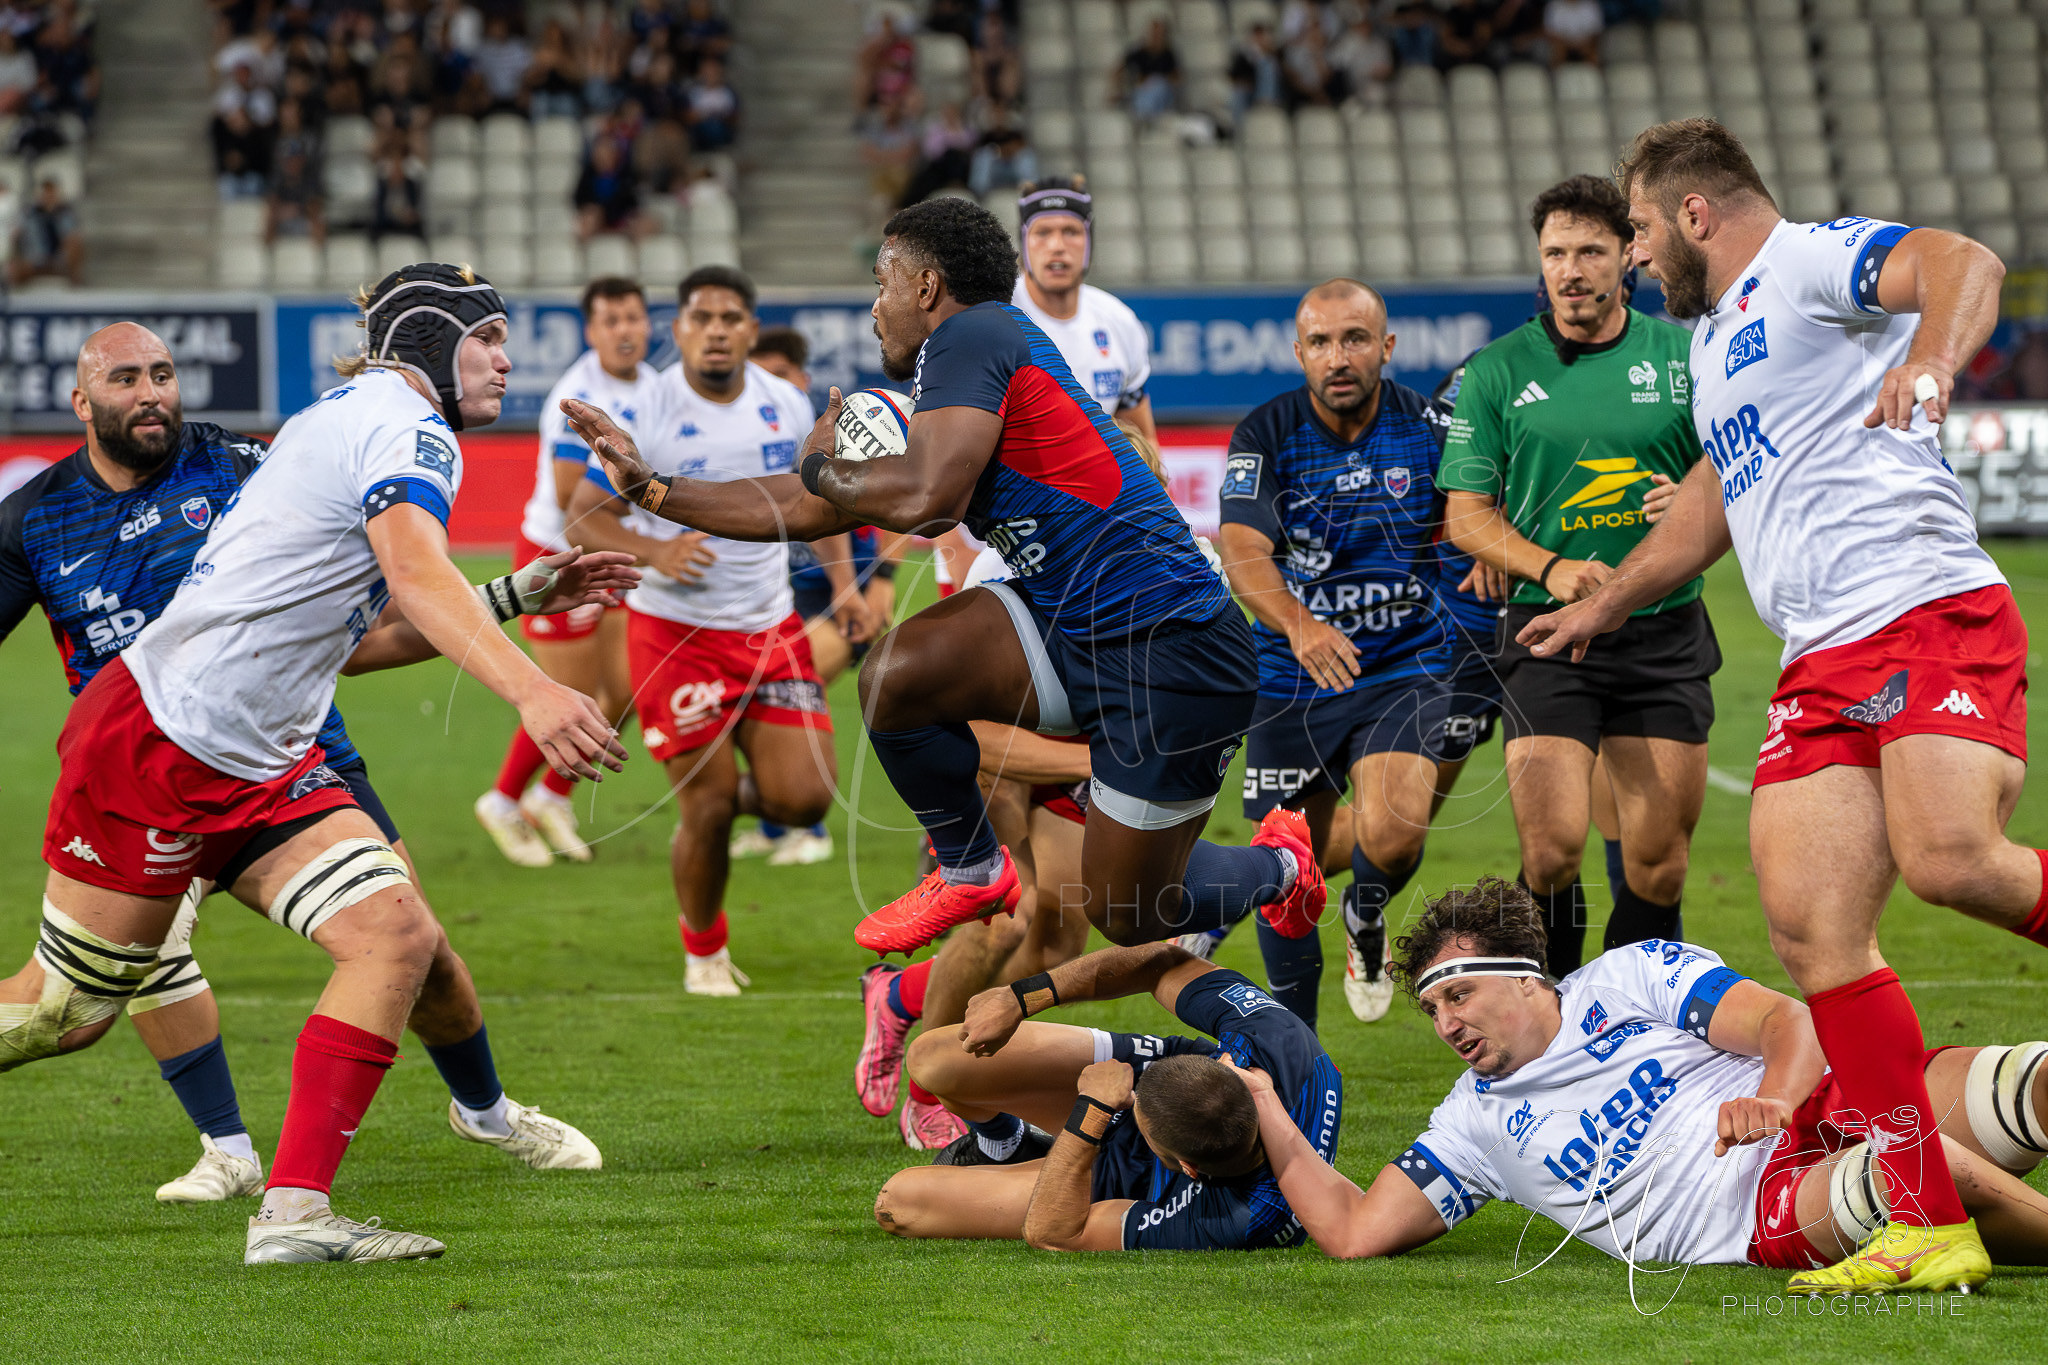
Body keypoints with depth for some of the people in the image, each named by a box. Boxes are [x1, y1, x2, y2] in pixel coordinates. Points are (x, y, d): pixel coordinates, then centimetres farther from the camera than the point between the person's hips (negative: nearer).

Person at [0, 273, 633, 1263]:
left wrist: (518, 595, 20)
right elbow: (416, 576, -33)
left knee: (401, 939, -7)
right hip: (153, 745, -10)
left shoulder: (351, 423, 18)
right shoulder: (408, 430, -13)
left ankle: (293, 1215, -1)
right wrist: (532, 691, -47)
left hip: (260, 769, 10)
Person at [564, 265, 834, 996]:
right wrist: (654, 551, -24)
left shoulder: (787, 406, 2)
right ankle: (704, 951, 20)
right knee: (708, 812, -6)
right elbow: (586, 511, -7)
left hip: (771, 628, 4)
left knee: (805, 799, -7)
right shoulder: (649, 413, -12)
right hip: (675, 631, -4)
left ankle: (738, 790, 29)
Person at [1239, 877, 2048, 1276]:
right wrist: (1268, 1114, 11)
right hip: (1759, 1219, -1)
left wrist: (1771, 1100, -21)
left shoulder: (1631, 976, 13)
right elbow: (1354, 1232, 18)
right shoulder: (1475, 1121, 21)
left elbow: (1788, 1022, 2)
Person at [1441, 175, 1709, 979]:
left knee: (1659, 864, 1)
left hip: (1665, 633, 2)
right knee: (1551, 851, -13)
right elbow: (1465, 515, 2)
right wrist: (1552, 568, -15)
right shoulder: (1496, 372, 2)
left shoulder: (1685, 356, 5)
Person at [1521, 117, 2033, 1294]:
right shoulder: (1716, 341, 28)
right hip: (1823, 665, 9)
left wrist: (1929, 361, -40)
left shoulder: (1807, 261, 0)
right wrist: (1599, 605, 54)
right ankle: (1931, 1226, -9)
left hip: (1933, 616, -9)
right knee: (1813, 925, -8)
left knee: (1950, 858, -32)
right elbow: (1712, 502, 44)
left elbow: (1965, 264, -20)